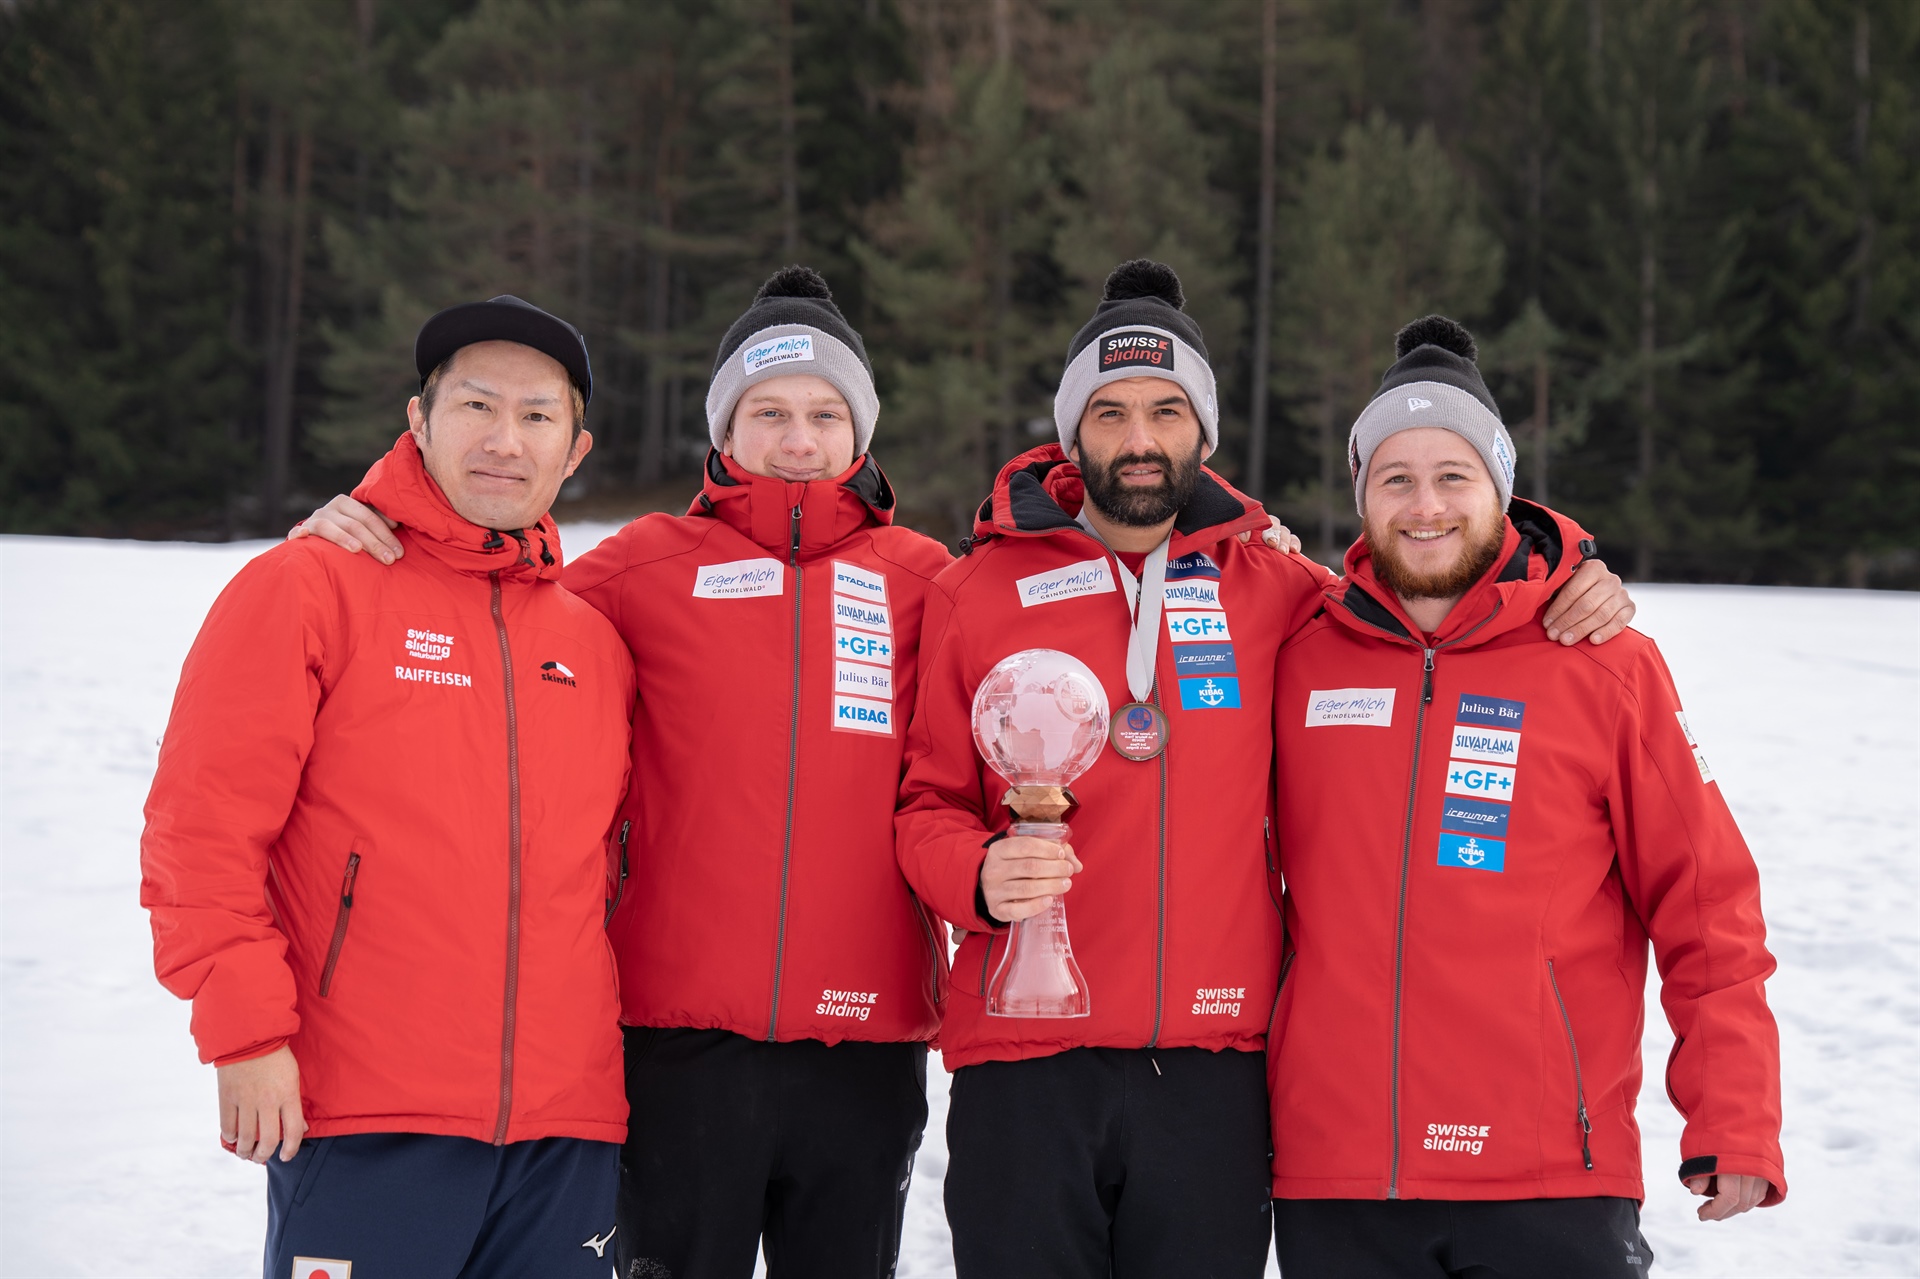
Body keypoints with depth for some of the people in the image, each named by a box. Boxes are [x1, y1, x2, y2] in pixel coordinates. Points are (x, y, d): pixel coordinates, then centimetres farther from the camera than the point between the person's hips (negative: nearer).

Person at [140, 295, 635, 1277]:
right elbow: (200, 829, -7)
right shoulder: (303, 587, -2)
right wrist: (247, 1034, -12)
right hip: (362, 1124, -5)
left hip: (566, 1130, 5)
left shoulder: (595, 643, 13)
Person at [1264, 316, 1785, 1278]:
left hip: (1551, 1185, -2)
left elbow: (1705, 906, 1)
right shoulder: (1300, 664, 6)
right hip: (1332, 1177, 2)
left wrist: (1735, 1125, -5)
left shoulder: (1608, 667, 1)